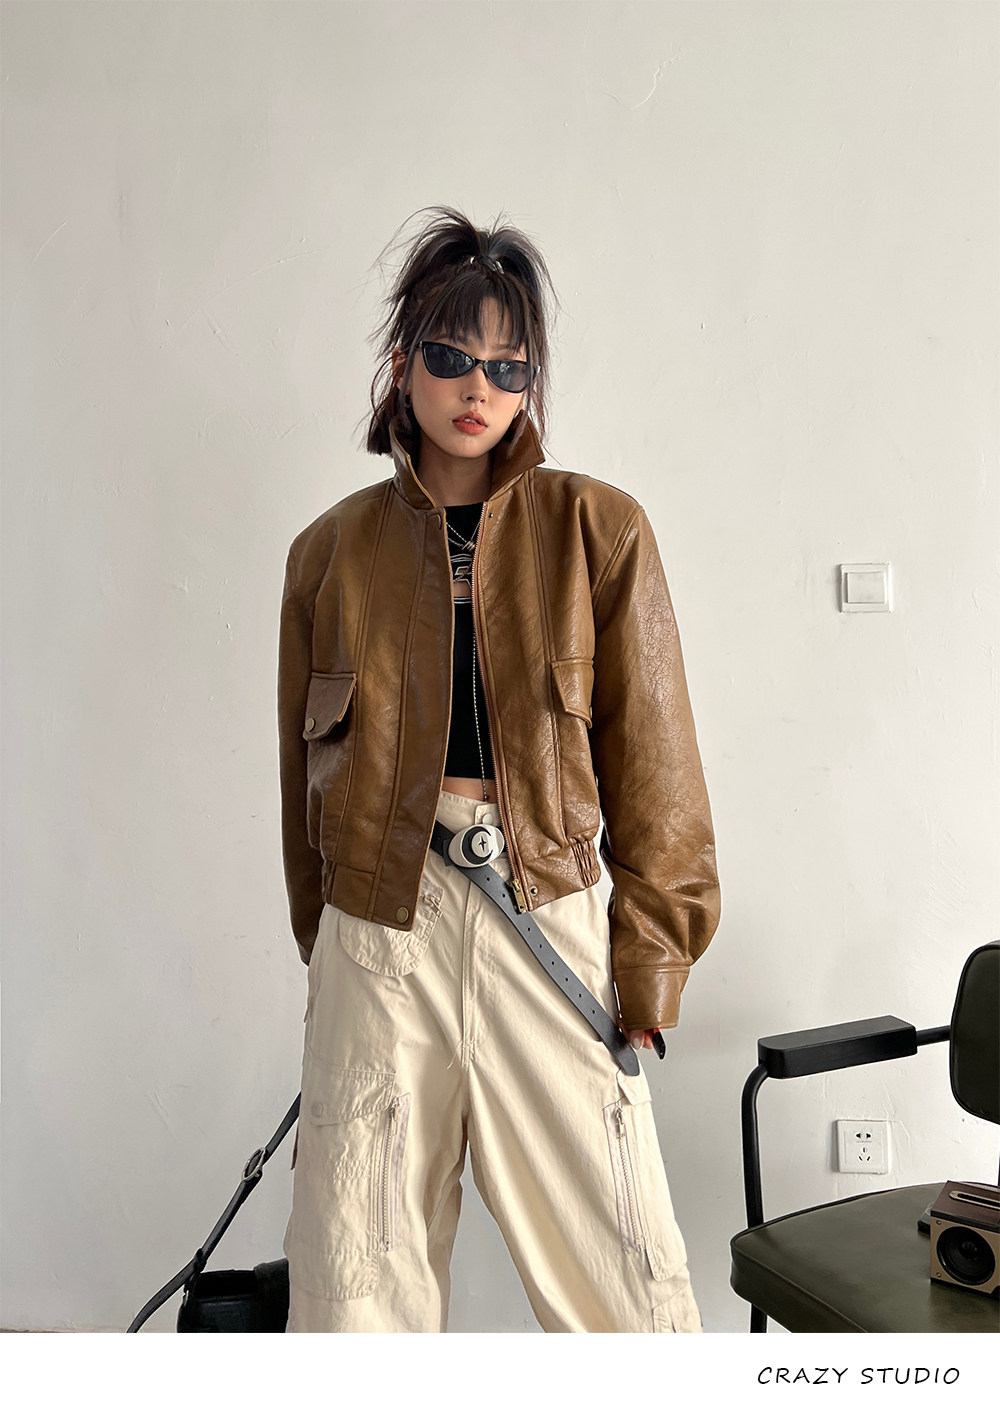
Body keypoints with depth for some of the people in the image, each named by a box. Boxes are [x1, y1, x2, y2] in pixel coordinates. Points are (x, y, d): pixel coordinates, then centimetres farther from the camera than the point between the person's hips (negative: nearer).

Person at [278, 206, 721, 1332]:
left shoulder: (598, 532, 2)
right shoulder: (332, 552, 9)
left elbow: (653, 763, 2)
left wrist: (649, 962, -2)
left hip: (550, 921, -1)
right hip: (380, 932, 2)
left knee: (622, 1277, 2)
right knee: (354, 1283, 8)